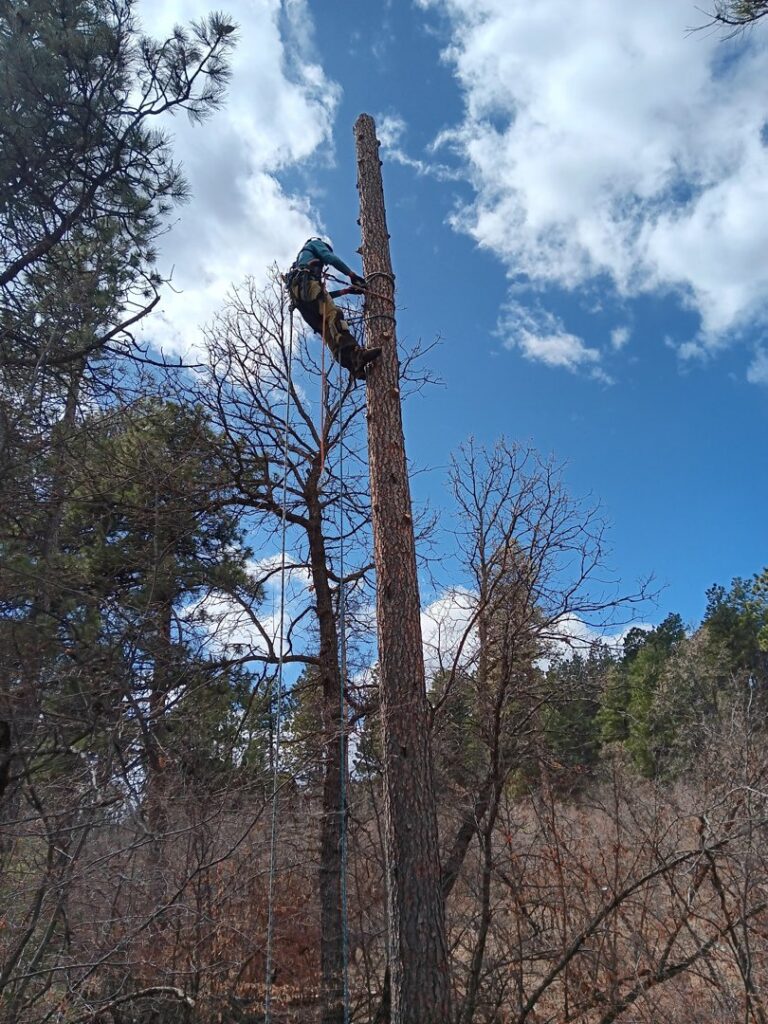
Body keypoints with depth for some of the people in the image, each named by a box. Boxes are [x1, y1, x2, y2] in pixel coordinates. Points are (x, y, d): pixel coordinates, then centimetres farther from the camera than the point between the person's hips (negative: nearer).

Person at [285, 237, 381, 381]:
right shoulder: (315, 243, 27)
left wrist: (346, 291, 29)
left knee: (326, 329, -9)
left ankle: (352, 364, -28)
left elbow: (323, 295, 34)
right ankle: (355, 353, -48)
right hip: (306, 283, -8)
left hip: (297, 294, 8)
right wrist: (352, 275, 5)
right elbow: (331, 258, 3)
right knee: (333, 314, -26)